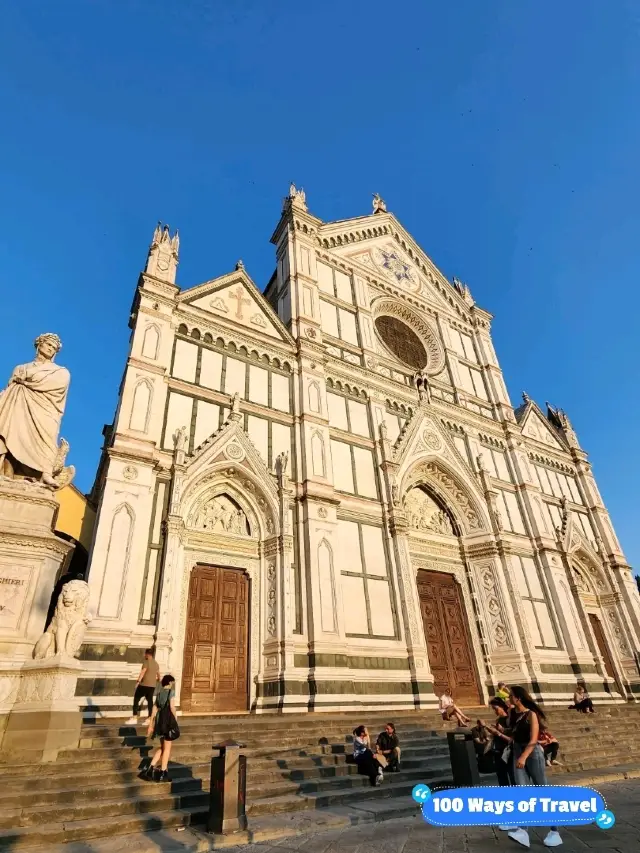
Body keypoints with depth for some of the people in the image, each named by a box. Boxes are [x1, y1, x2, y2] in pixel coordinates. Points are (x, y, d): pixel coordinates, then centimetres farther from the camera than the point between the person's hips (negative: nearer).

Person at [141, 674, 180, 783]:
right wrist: (176, 720, -7)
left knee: (162, 747, 21)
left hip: (159, 720, 7)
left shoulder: (159, 693, 13)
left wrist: (151, 724, 17)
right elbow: (172, 706, -16)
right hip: (168, 720, -7)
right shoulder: (171, 692, -8)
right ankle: (163, 774, 9)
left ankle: (150, 768, 14)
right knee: (167, 748, 4)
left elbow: (154, 709, 13)